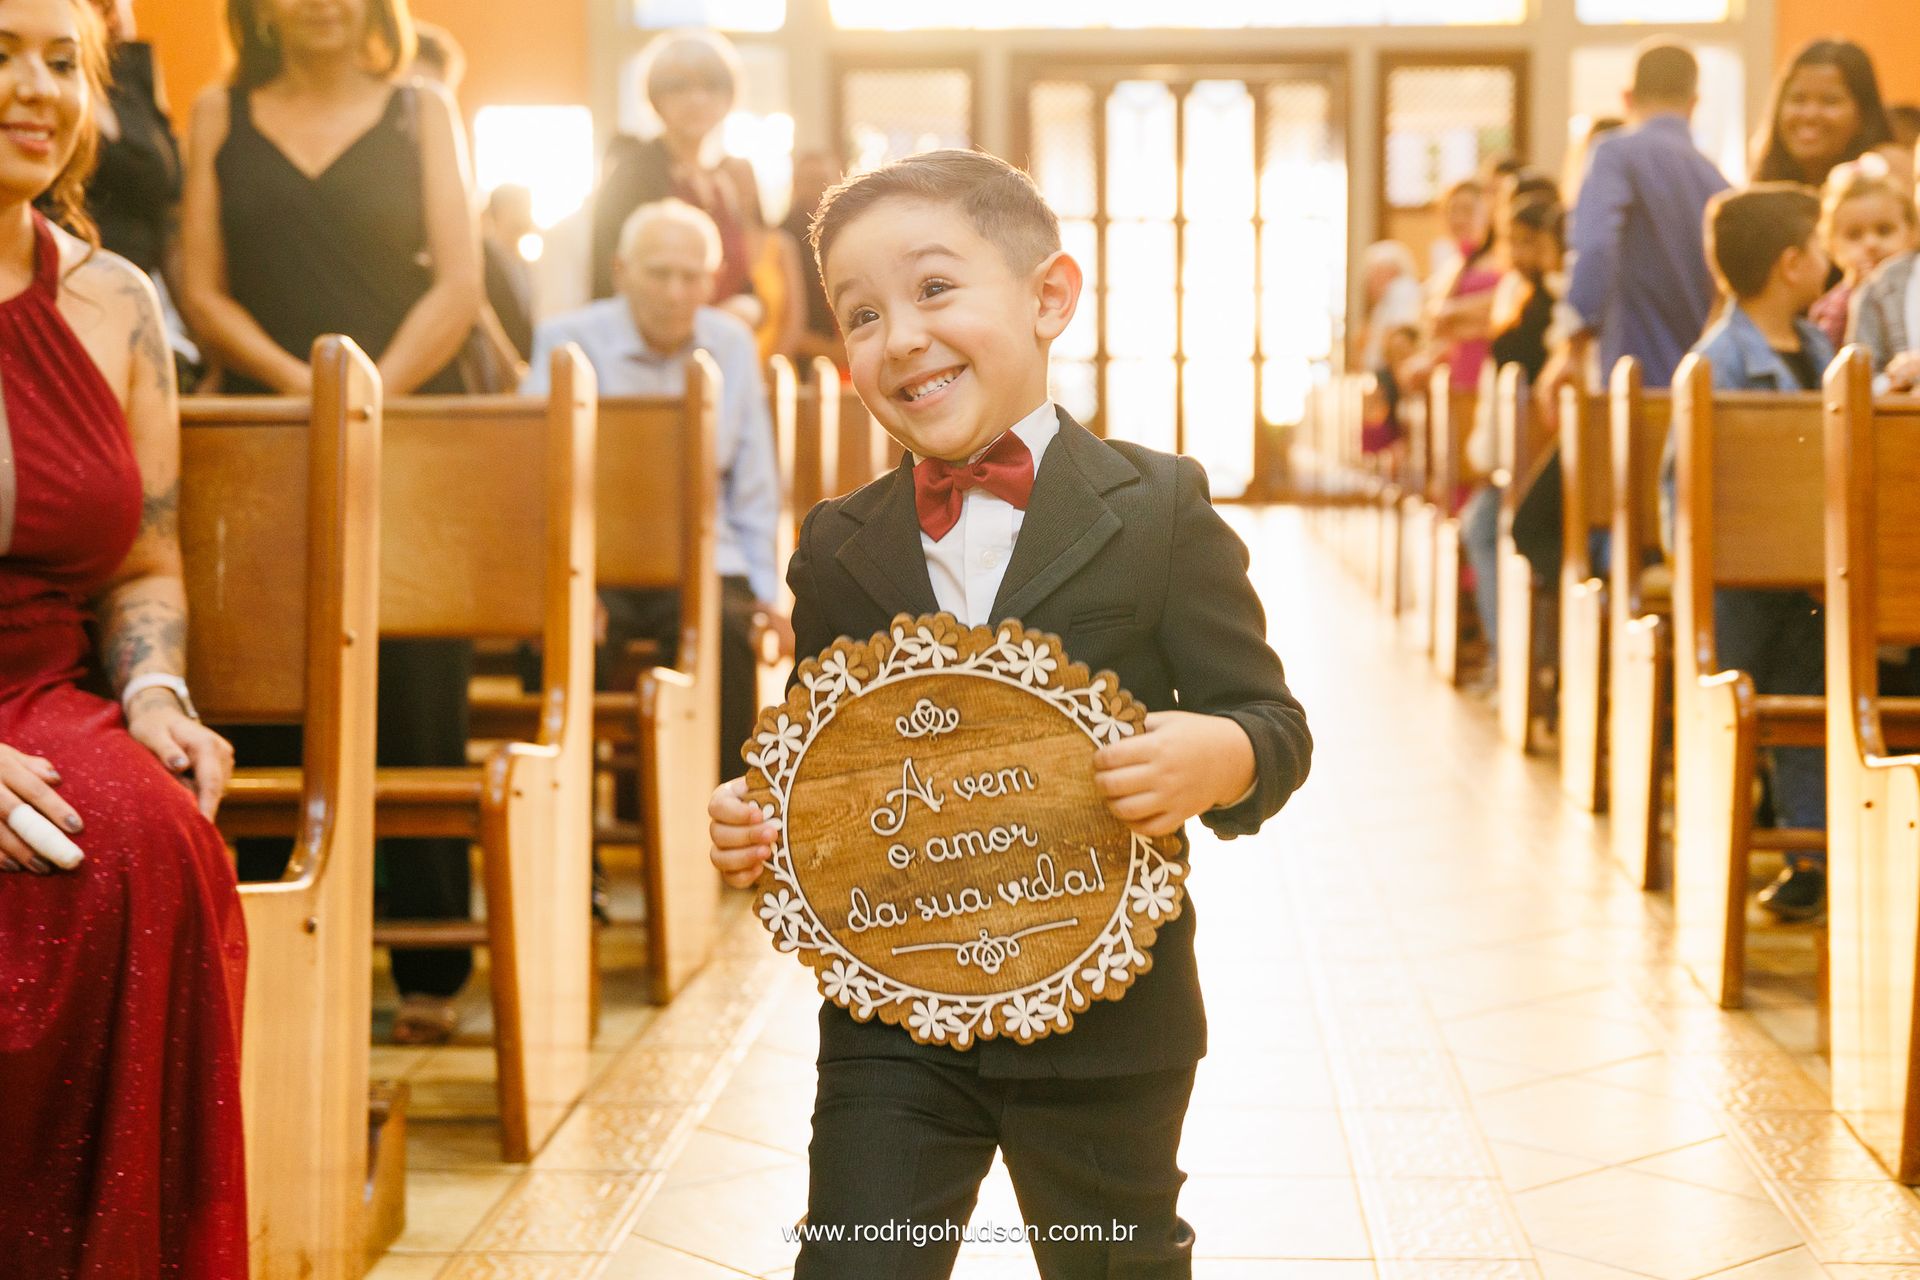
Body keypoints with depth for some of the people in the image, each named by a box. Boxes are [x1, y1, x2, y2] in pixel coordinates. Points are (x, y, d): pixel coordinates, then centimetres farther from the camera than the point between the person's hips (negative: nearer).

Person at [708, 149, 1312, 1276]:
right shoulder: (838, 547, 3)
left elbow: (1271, 720, -6)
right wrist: (756, 823, -7)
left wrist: (1226, 758, -28)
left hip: (1105, 1015, -2)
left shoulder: (1159, 507, -7)